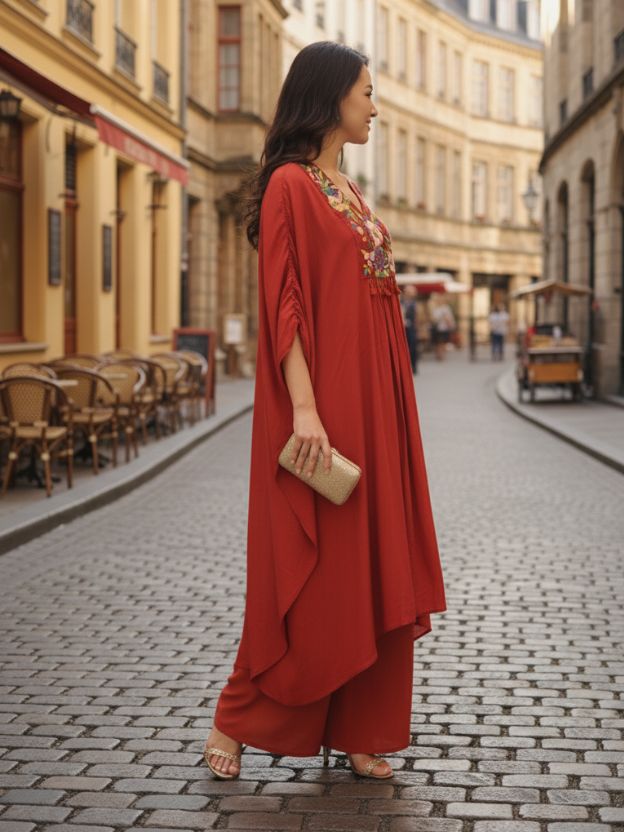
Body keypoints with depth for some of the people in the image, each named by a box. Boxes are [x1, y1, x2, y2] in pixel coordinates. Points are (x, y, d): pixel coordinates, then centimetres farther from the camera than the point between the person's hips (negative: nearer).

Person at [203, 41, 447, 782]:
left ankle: (356, 730, 15)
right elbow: (282, 302, -15)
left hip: (372, 401, 8)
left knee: (371, 565, 7)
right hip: (323, 397, -8)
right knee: (309, 572, -4)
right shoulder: (290, 185, -8)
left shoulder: (350, 194, 18)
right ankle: (237, 719, 11)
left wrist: (391, 406, 16)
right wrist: (305, 408, -23)